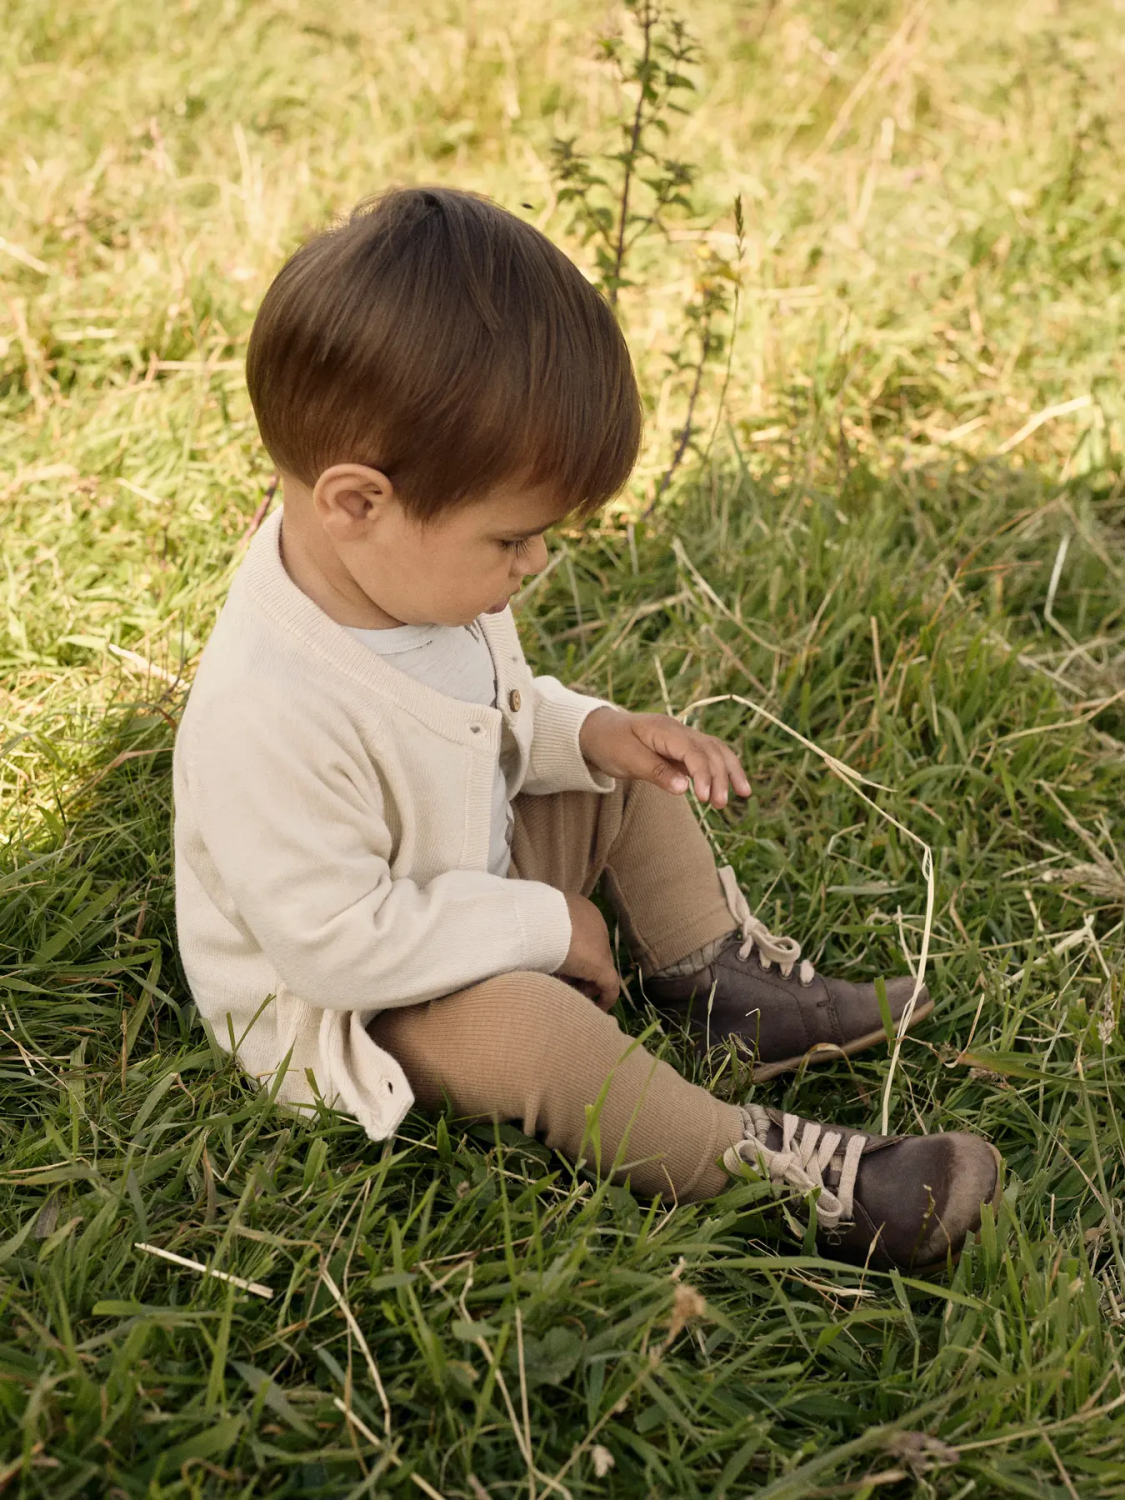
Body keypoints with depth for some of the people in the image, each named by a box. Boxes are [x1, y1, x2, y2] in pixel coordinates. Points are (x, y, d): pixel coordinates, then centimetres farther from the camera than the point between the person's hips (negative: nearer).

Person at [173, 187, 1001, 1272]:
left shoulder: (412, 569, -10)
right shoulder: (269, 715, -39)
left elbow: (491, 719, 10)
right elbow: (337, 942, -34)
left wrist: (589, 731, -11)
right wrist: (541, 925, -24)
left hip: (461, 877, 9)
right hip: (330, 1012, -9)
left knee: (629, 786, 6)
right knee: (531, 1026, -33)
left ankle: (726, 983, 12)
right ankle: (786, 1170, -23)